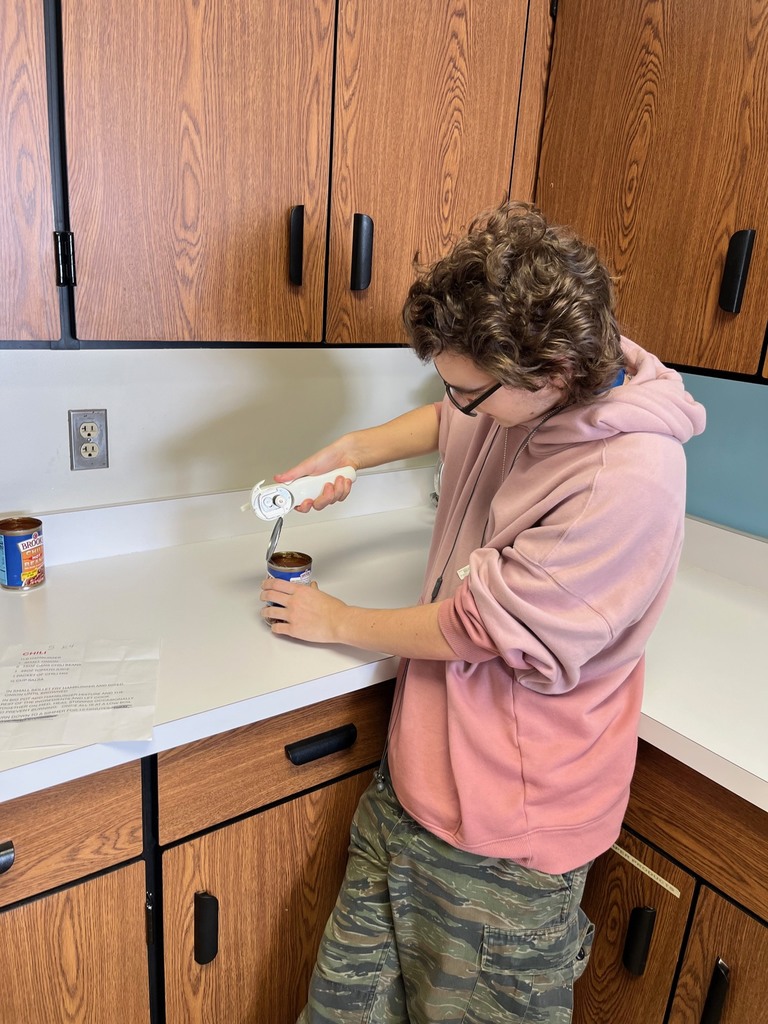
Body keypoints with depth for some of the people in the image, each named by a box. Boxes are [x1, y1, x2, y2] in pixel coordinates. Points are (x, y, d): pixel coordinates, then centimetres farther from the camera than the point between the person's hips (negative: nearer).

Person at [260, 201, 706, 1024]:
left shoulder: (629, 479, -28)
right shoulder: (523, 396, -3)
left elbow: (480, 625, -21)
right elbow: (446, 423, 22)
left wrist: (339, 622, -5)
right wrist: (347, 453, 6)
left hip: (507, 818, -6)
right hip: (422, 772, 7)